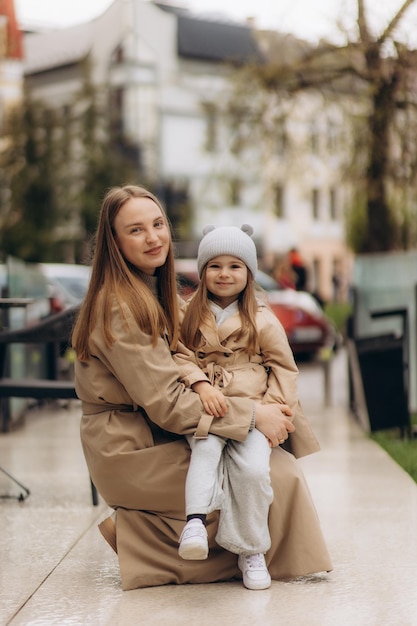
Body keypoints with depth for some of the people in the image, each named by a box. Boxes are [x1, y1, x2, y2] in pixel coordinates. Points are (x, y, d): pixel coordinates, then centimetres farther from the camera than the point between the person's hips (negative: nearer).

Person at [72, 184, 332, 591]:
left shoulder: (154, 293, 14)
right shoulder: (119, 307, -18)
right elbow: (165, 402, -21)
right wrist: (252, 416, -18)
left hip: (157, 436, 9)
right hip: (129, 453, -9)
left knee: (279, 463, 3)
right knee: (279, 478, -12)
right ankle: (136, 534, -5)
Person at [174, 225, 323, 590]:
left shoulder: (262, 320, 10)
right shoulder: (188, 315, 14)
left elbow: (284, 367, 11)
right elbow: (180, 356, 4)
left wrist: (272, 409, -2)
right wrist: (201, 385, -15)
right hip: (205, 410, 1)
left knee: (253, 469, -24)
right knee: (206, 447, -33)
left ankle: (251, 550, -10)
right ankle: (195, 520, -44)